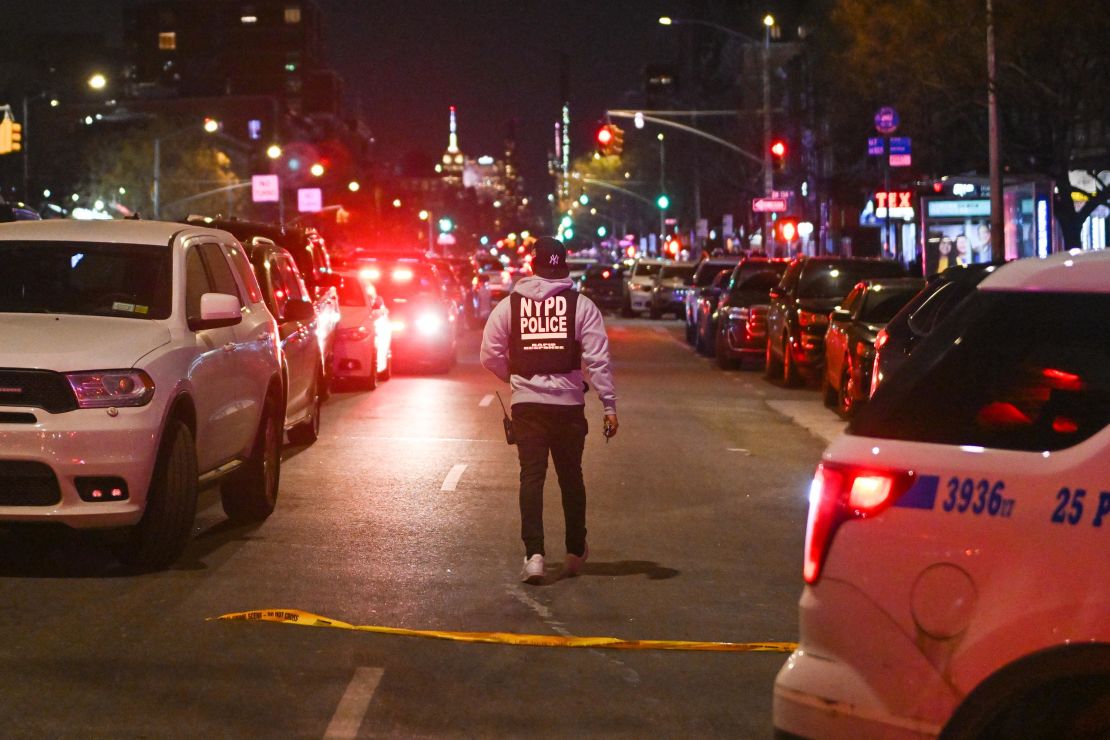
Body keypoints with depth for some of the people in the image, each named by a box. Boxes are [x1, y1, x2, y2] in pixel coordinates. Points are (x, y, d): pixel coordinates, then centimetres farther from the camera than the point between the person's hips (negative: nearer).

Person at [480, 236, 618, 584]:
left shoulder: (509, 305, 1)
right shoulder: (580, 305, -3)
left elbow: (491, 355, 2)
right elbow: (598, 359, -7)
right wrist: (609, 405, -4)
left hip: (526, 404, 0)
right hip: (568, 404, 0)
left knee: (531, 477, 2)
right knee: (571, 477, 14)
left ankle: (534, 554, -11)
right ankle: (576, 552, 25)